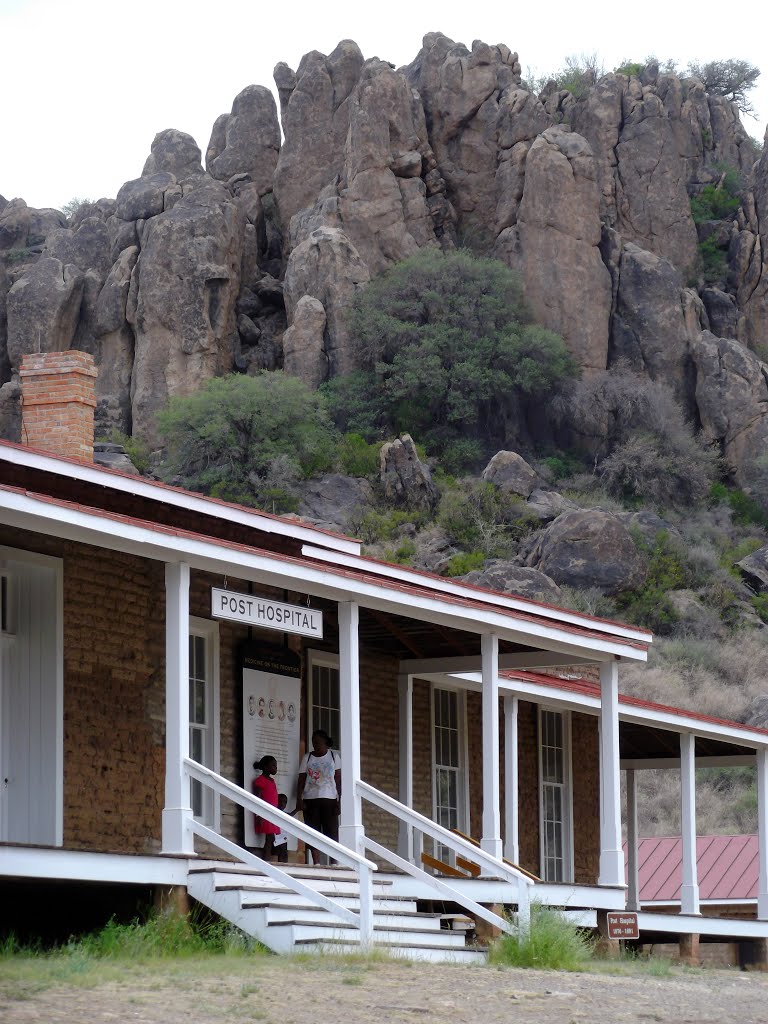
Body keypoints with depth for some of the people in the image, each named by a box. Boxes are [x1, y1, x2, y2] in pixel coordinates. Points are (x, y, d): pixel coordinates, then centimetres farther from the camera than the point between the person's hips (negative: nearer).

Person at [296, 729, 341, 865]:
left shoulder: (333, 756, 7)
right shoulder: (307, 758, 9)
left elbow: (339, 780, 5)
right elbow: (301, 781, 6)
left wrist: (339, 801, -4)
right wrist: (299, 799, -7)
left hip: (329, 799, -1)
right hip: (310, 799, 1)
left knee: (332, 832, -6)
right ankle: (316, 863, -3)